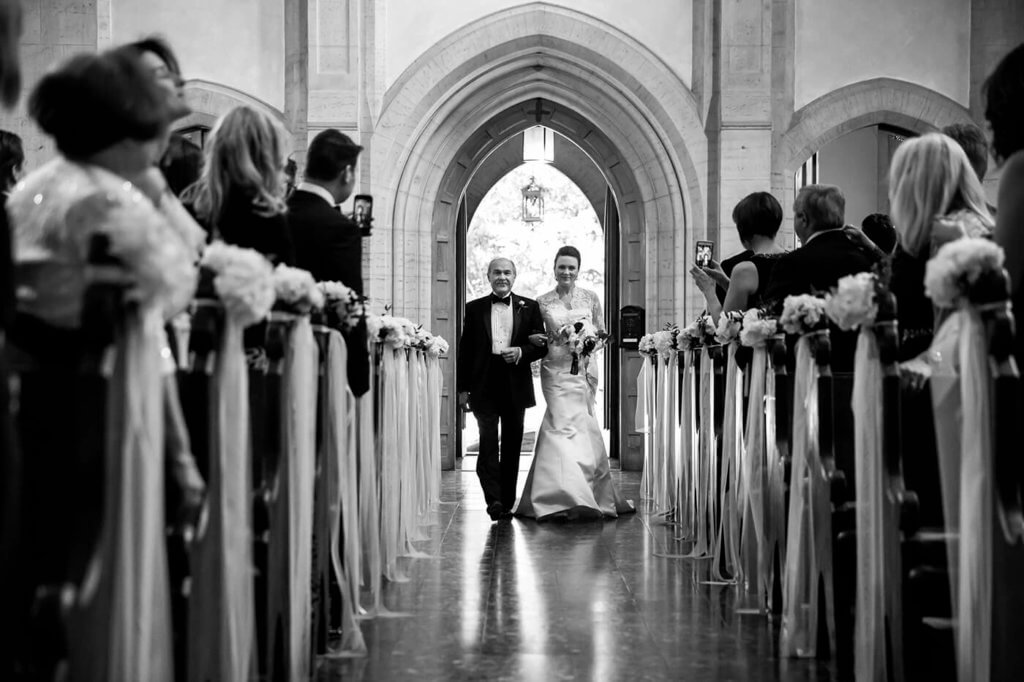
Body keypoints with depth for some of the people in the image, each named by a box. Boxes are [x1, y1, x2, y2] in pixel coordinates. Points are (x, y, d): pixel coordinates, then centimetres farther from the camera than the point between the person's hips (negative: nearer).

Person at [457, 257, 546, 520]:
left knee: (512, 446, 6)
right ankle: (493, 500, -18)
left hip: (515, 387, 1)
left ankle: (507, 502, 13)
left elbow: (542, 345, 7)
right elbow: (464, 350, 7)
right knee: (488, 442, -13)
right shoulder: (474, 308, 7)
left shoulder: (529, 307, 9)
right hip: (484, 387, -1)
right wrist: (462, 389, 2)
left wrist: (521, 352, -13)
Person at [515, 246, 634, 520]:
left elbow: (603, 333, 12)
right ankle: (570, 497, -16)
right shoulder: (543, 302, 5)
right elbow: (534, 336, 13)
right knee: (566, 426, -13)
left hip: (584, 370, 2)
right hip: (556, 371, -2)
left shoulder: (590, 298, 8)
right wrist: (536, 339, -9)